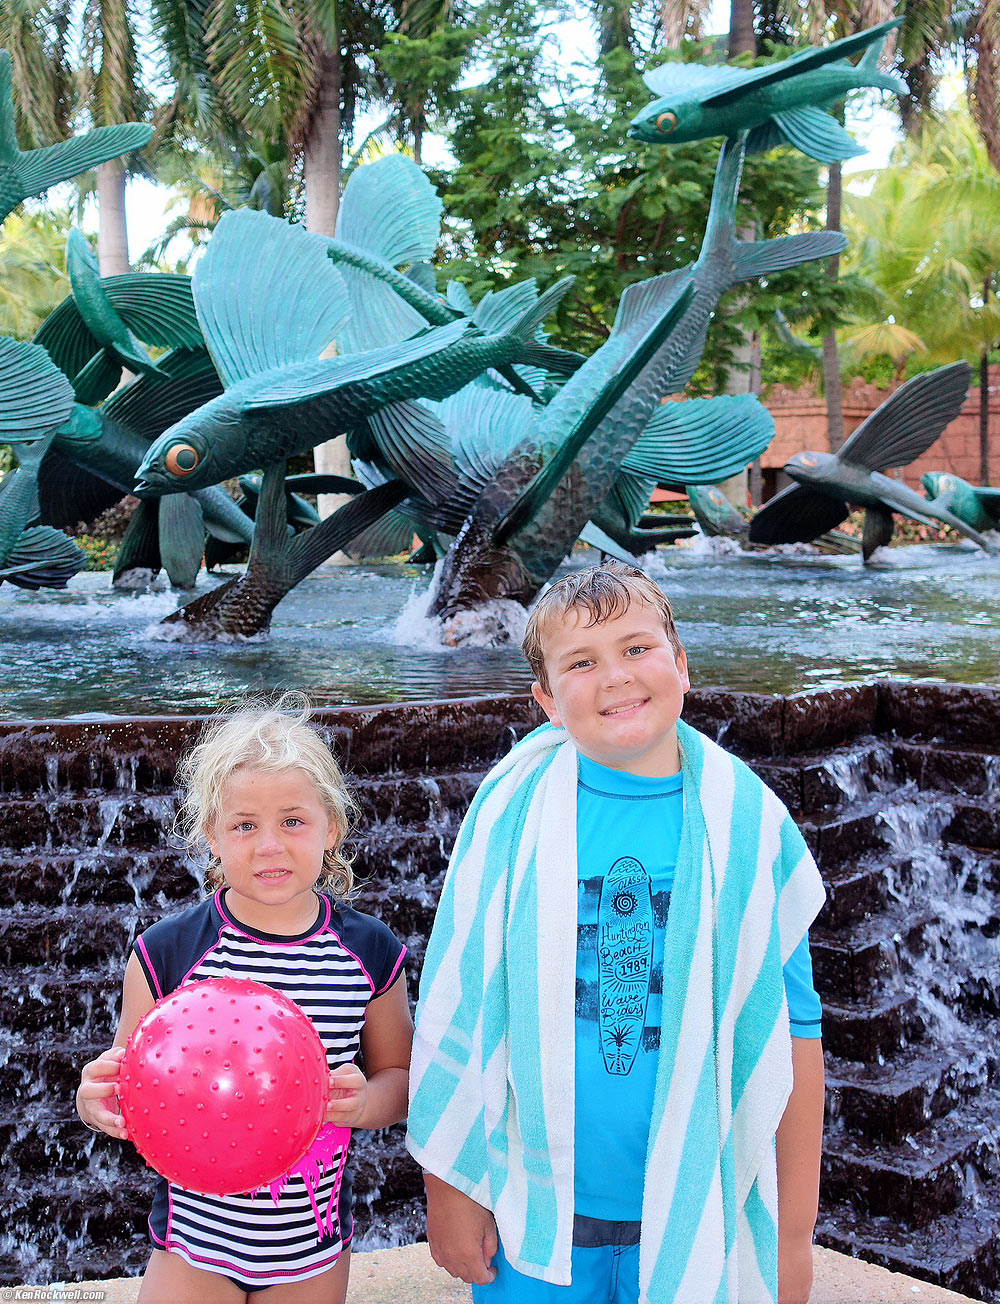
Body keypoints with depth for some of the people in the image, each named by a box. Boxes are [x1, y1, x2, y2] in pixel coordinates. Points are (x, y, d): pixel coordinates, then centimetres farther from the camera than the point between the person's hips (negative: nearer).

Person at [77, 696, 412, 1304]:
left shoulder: (370, 950, -8)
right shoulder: (167, 951, -11)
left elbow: (400, 1075, 3)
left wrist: (363, 1103, -18)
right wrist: (95, 1102, -24)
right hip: (195, 1230, -1)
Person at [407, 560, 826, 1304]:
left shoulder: (747, 823, -7)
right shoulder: (512, 814, -9)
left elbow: (792, 1032, -2)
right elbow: (454, 1011, -3)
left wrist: (794, 1232, 2)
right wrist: (451, 1189, 0)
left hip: (695, 1220, 1)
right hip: (532, 1215, 0)